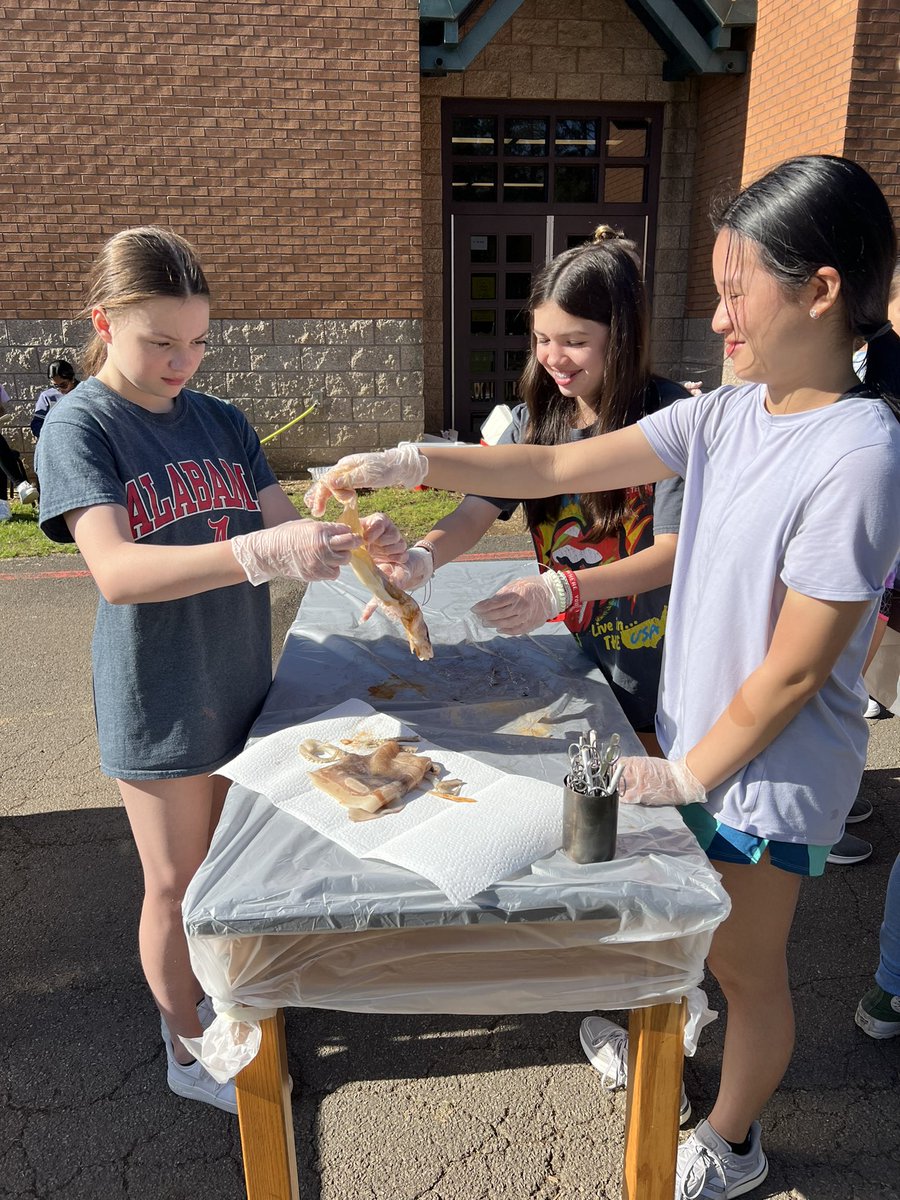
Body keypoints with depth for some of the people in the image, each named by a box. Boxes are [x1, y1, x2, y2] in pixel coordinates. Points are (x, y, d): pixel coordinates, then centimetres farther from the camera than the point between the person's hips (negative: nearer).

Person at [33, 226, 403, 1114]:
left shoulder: (220, 422, 3)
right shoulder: (79, 427, -14)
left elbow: (285, 529, 0)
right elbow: (118, 572, -28)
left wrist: (351, 546, -22)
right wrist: (265, 552, -40)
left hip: (239, 686, 5)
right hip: (158, 705, -5)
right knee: (176, 884, 12)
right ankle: (188, 1048, 36)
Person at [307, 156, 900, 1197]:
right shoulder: (730, 413, -3)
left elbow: (794, 672, -22)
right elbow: (557, 468, -3)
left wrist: (691, 772, -12)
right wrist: (407, 464, -10)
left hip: (768, 773, -6)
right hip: (694, 736, 6)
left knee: (744, 968, 18)